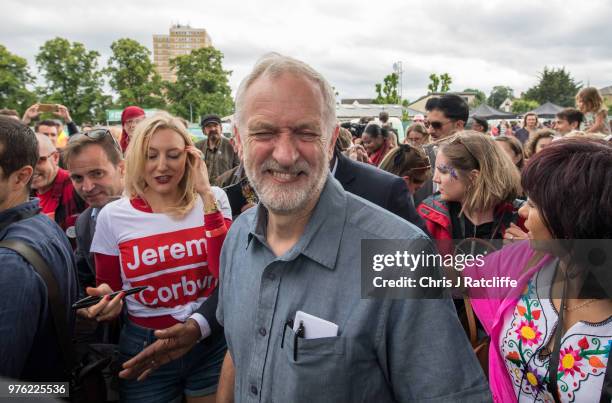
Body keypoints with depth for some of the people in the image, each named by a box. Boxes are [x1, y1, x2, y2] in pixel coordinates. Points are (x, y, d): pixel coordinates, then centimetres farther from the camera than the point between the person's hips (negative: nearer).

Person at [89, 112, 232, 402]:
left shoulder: (213, 200, -5)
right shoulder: (113, 216, -5)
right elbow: (108, 285, 7)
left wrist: (206, 197, -19)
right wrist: (106, 298, -17)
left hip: (211, 342, 1)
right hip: (144, 347, 0)